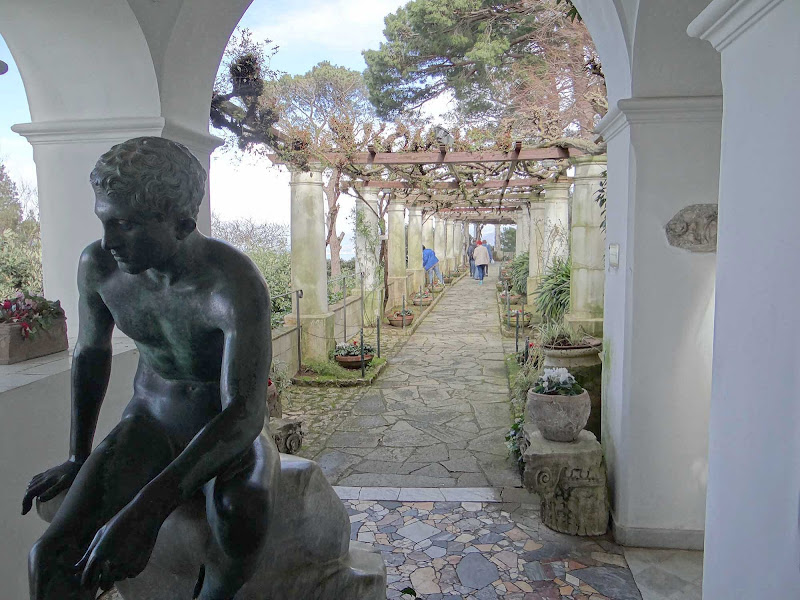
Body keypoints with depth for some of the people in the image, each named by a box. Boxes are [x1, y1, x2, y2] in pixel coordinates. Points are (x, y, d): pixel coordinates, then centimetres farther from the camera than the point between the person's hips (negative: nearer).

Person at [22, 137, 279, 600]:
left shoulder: (237, 284, -30)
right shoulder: (98, 265, -13)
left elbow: (245, 414, -36)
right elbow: (91, 352, 5)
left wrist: (147, 509, -46)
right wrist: (78, 459, 9)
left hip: (231, 435, -3)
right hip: (150, 425, 3)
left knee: (242, 519, -36)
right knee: (54, 557, -23)